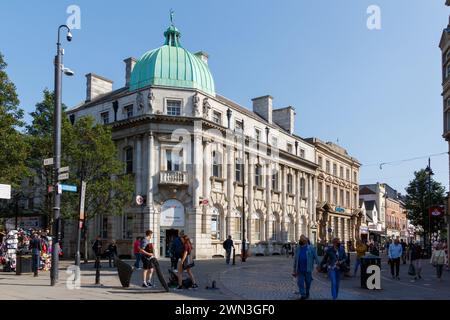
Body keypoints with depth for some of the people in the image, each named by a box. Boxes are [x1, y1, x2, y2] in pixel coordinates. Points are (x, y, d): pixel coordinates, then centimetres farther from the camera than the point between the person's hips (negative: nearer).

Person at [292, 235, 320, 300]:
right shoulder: (298, 249, 8)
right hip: (300, 269, 2)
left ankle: (307, 293, 31)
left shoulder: (311, 248, -2)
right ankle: (302, 295, 2)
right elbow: (295, 260, 13)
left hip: (308, 269, -2)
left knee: (308, 282, 10)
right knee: (300, 282, -3)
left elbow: (315, 257, -1)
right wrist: (294, 269, 14)